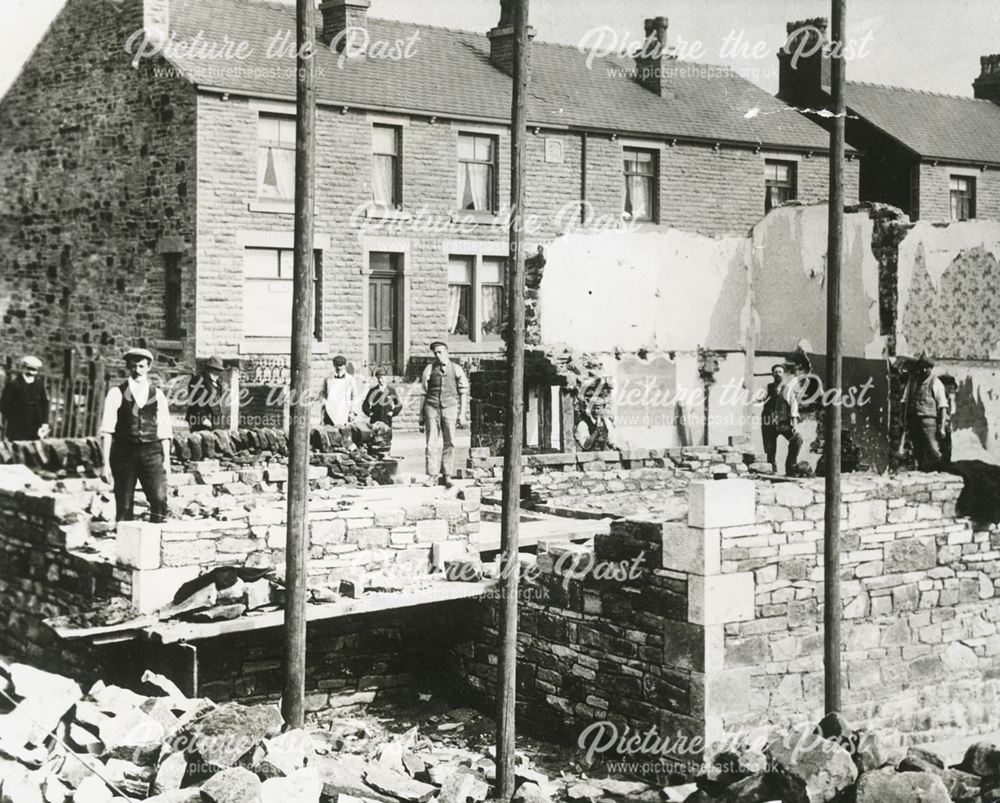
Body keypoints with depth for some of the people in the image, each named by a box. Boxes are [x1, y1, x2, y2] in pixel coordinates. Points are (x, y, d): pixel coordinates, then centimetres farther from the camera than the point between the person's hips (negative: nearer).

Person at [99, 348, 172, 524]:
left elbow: (164, 431, 11)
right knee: (123, 505, 0)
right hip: (124, 452, -1)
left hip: (151, 452, 1)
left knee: (159, 498, -16)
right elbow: (106, 430, -1)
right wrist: (105, 463, -6)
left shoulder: (157, 395, 10)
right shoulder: (117, 393, 3)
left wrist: (166, 460, 5)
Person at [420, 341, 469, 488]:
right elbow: (423, 393, 10)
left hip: (450, 406, 0)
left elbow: (464, 392, 9)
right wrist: (421, 417, 7)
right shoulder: (429, 369, 8)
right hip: (432, 407, 0)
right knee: (432, 443, -4)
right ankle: (432, 476, -2)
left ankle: (447, 476, 3)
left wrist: (462, 414, 2)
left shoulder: (456, 369, 6)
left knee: (449, 442, -2)